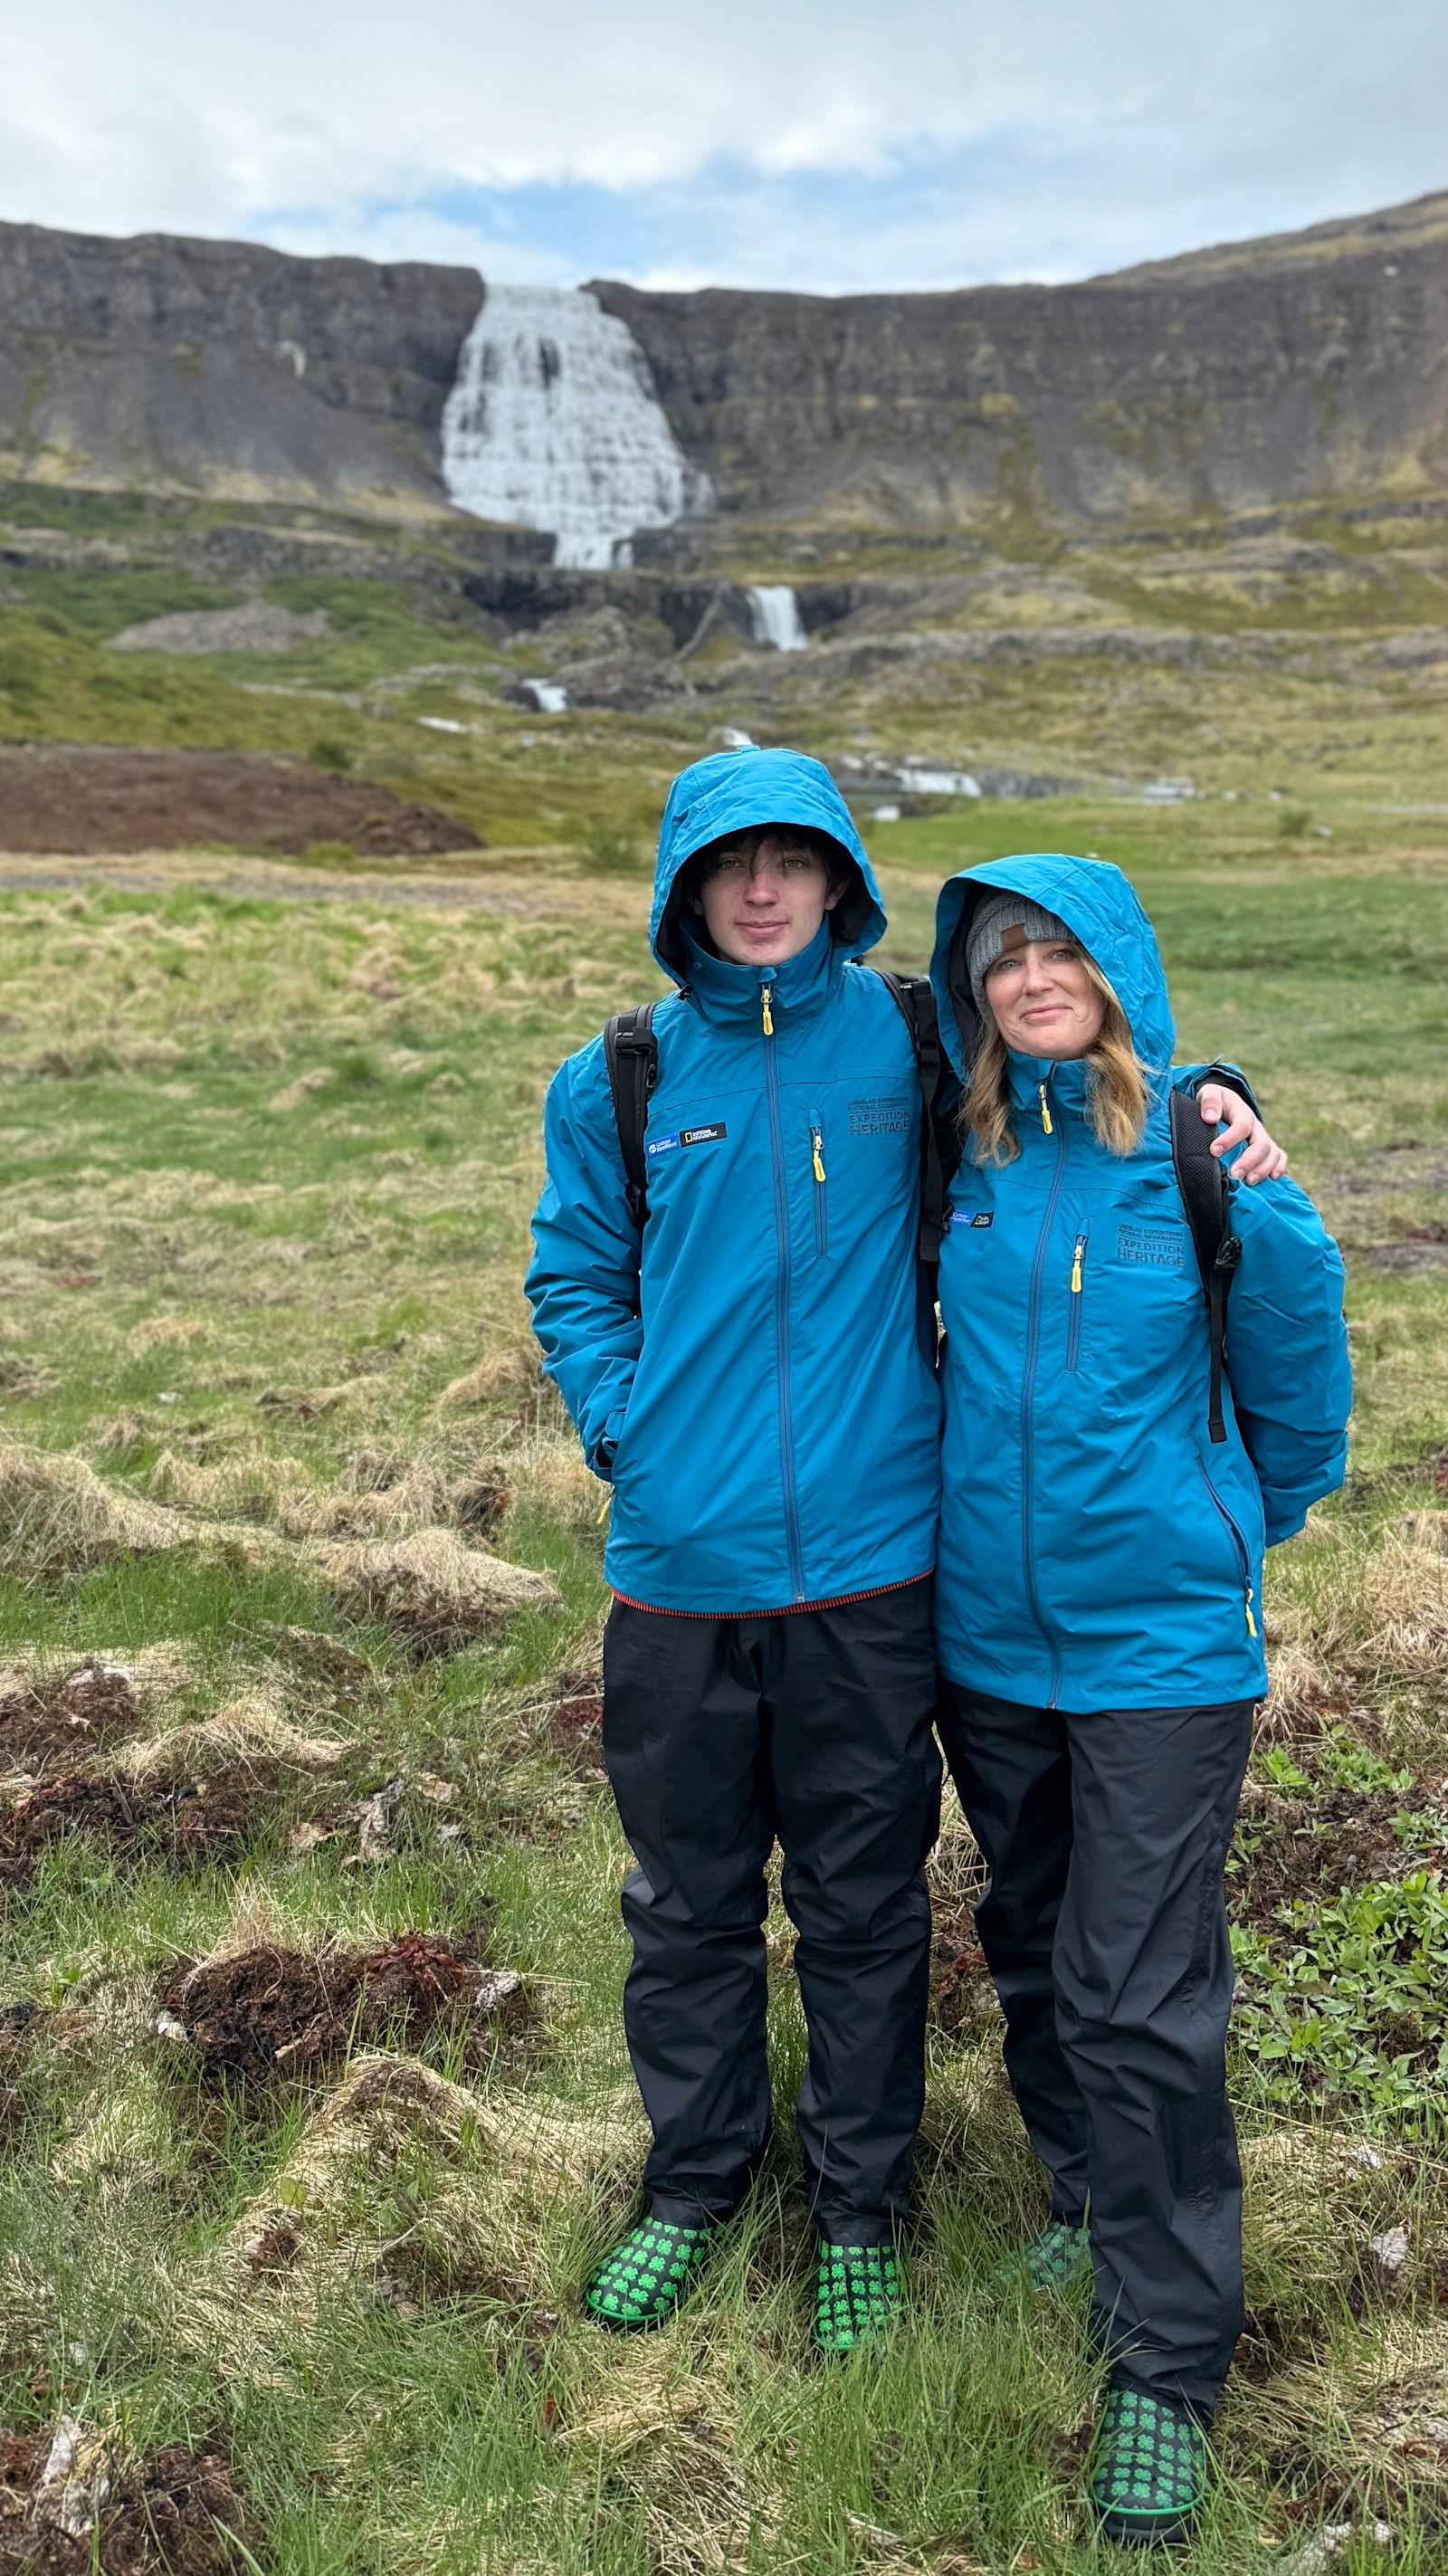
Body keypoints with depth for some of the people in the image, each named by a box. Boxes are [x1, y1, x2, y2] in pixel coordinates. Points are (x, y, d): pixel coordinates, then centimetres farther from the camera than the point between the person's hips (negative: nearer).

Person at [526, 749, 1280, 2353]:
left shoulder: (909, 1043, -1)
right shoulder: (618, 1082, 2)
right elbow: (573, 1283, 12)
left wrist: (1198, 1090, -3)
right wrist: (627, 1434, -1)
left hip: (869, 1568, -1)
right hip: (680, 1568, 1)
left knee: (864, 1908, 14)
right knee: (688, 1902, 17)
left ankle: (859, 2205, 37)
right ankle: (695, 2181, 41)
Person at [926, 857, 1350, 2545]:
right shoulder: (956, 1156, -2)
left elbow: (1290, 1367, 2)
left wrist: (1240, 1523, 13)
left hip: (1160, 1636, -4)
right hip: (985, 1628, 4)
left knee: (1142, 2005, -1)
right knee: (1032, 1955, 19)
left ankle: (1168, 2368, 17)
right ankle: (1090, 2200, 44)